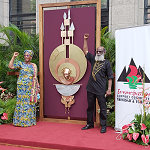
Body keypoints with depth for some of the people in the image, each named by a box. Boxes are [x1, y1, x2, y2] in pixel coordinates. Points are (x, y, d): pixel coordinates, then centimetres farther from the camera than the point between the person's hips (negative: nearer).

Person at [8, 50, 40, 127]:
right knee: (22, 102, -5)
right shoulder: (20, 64, 3)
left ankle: (30, 120, 13)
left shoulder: (34, 66, 12)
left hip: (31, 87, 3)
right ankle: (21, 121, 1)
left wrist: (37, 87, 12)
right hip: (22, 86, -3)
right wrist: (13, 57, -10)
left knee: (30, 103, 5)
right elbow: (10, 66, -9)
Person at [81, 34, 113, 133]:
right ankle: (90, 124, 25)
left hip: (101, 90, -5)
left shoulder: (106, 63, -2)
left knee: (103, 108, 0)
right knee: (90, 107, 13)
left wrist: (109, 89, -9)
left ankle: (103, 126, 10)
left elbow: (110, 77, -3)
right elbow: (85, 50, 16)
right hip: (90, 89, 5)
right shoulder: (93, 59, 11)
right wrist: (85, 39, 8)